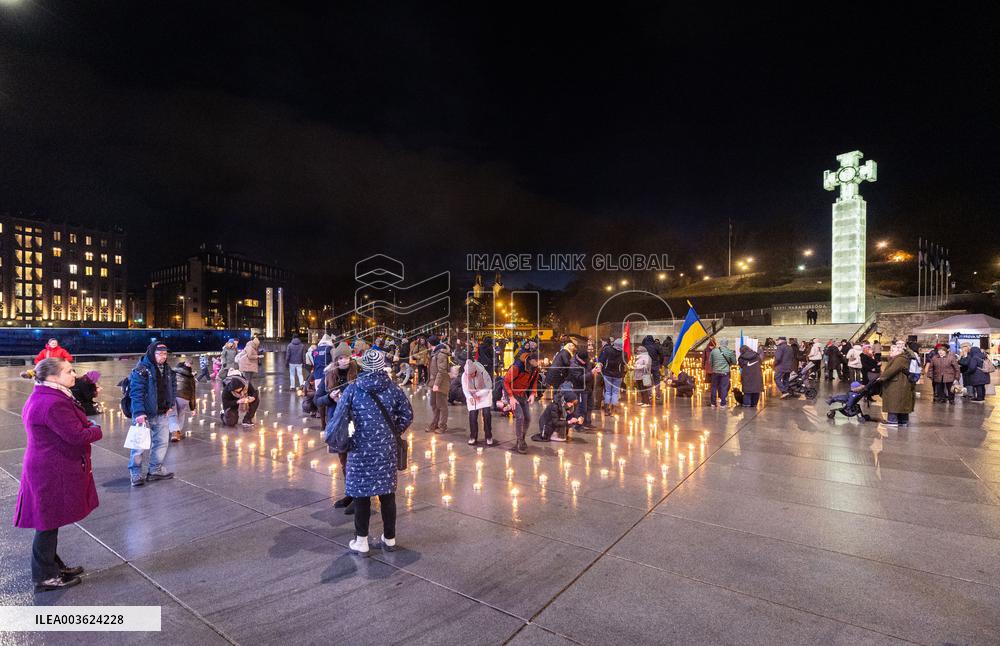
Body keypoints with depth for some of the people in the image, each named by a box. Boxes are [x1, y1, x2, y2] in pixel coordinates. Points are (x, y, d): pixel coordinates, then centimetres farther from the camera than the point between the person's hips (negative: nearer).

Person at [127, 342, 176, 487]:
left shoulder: (166, 369, 9)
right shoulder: (141, 370, -15)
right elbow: (136, 393, -19)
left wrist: (171, 404, 10)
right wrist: (139, 412, -24)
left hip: (162, 414, 7)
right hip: (144, 415, -7)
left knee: (162, 441, 13)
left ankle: (155, 470, 26)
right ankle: (135, 473, 16)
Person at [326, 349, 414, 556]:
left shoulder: (353, 389, -9)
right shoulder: (393, 389, -2)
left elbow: (339, 417, -11)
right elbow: (407, 415, 2)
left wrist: (329, 437, 6)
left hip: (361, 450, -2)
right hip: (386, 450, 2)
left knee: (361, 495, 10)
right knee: (387, 494, 13)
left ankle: (361, 542, 20)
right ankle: (389, 539, 26)